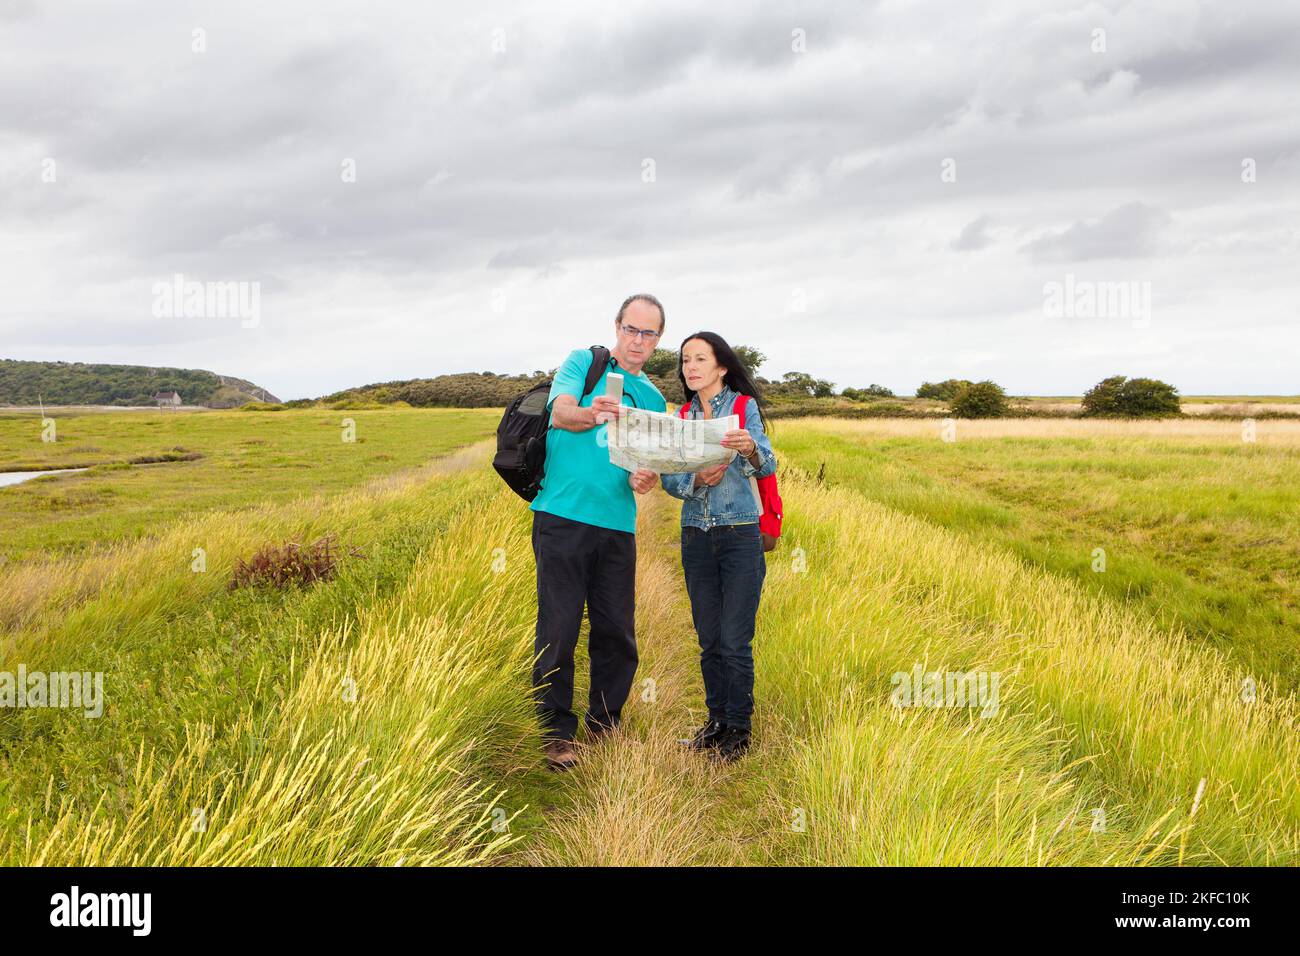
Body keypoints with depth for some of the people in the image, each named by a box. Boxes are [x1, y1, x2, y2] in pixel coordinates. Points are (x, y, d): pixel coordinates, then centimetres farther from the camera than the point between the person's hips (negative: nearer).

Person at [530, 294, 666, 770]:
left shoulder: (653, 398, 18)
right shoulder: (582, 362, 5)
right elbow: (561, 412, -12)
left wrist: (646, 478, -5)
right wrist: (593, 414, -35)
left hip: (617, 525, 5)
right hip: (562, 517, -4)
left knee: (617, 632, 7)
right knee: (559, 629, -3)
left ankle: (605, 726, 23)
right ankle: (556, 734, 8)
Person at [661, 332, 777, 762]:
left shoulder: (744, 407, -3)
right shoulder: (682, 416, 9)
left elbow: (767, 466, -16)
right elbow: (669, 480, 2)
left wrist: (750, 447, -39)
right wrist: (698, 479, -19)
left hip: (740, 536, -4)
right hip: (696, 537, 4)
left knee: (735, 641, -2)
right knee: (709, 640, 10)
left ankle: (738, 728, 12)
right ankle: (716, 718, 23)